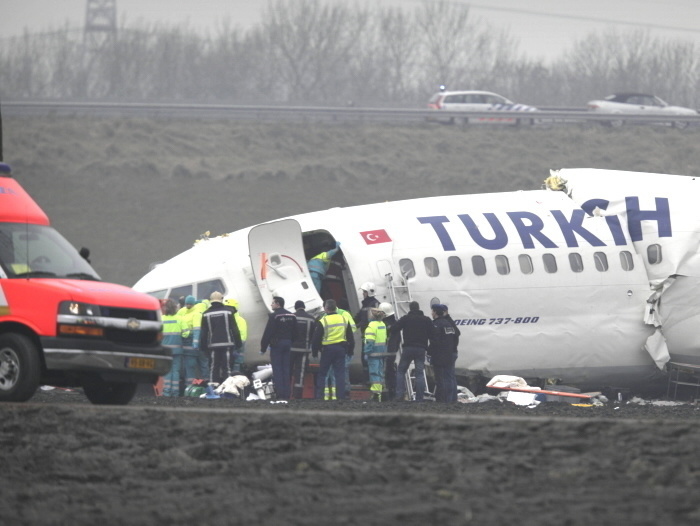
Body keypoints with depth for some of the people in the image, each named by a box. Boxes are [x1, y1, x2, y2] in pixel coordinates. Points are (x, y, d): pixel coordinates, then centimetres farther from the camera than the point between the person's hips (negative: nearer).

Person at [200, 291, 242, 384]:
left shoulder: (206, 314, 4)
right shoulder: (228, 311, 0)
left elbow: (203, 332, 6)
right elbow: (235, 329, 1)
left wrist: (202, 347, 11)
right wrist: (238, 343, 7)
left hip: (213, 345, 1)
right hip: (227, 344, -1)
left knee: (214, 368, 3)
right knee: (226, 367, -2)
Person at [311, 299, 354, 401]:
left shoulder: (322, 322, -8)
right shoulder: (344, 320, 7)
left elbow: (316, 339, -5)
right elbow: (350, 337, 13)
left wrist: (314, 351, 5)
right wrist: (350, 350, 19)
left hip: (327, 349, -3)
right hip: (341, 349, 3)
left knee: (322, 373, 6)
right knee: (340, 373, 4)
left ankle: (319, 395, 3)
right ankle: (341, 395, -1)